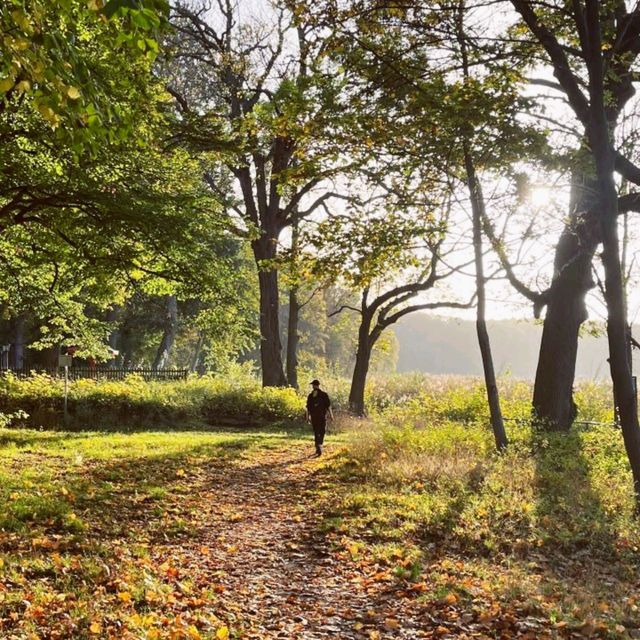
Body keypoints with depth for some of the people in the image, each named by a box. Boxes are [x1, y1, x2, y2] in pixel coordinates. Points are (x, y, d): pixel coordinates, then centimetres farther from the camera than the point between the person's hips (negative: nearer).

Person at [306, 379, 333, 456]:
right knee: (322, 432, 8)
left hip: (314, 417, 1)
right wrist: (331, 415, 3)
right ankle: (319, 446, -12)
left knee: (316, 432, 13)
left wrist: (308, 417, 12)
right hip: (322, 416, -1)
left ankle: (318, 448, 13)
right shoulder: (324, 394, -3)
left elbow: (308, 407, 2)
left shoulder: (310, 396, 0)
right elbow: (328, 406, -4)